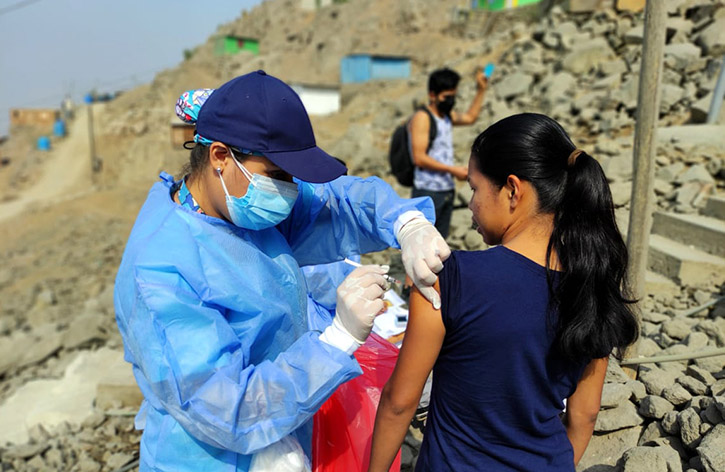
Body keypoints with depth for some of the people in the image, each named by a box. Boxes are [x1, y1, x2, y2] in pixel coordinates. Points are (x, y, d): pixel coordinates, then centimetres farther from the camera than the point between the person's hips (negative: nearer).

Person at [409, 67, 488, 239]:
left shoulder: (447, 115, 14)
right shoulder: (422, 118, -11)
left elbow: (470, 117, 35)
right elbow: (419, 158, -19)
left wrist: (481, 90, 25)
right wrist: (453, 170, -19)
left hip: (447, 191, 9)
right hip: (427, 191, -8)